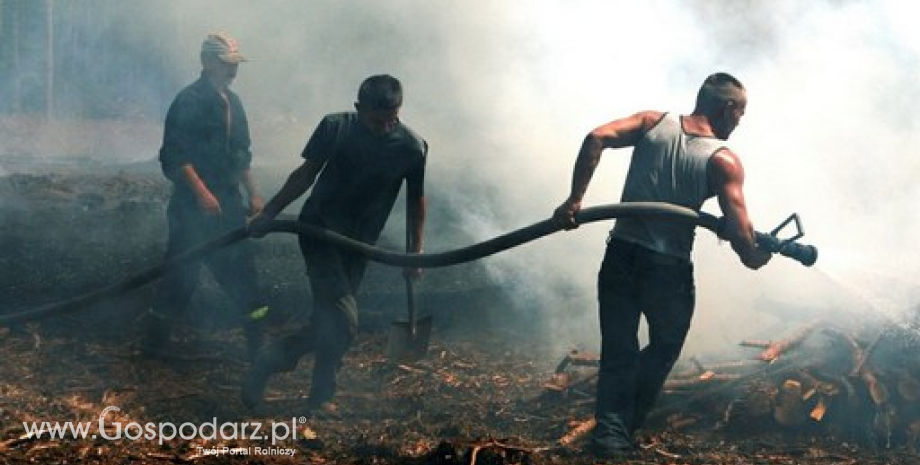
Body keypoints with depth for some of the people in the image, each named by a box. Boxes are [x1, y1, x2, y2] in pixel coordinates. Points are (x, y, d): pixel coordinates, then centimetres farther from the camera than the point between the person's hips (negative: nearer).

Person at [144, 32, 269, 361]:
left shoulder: (232, 102, 14)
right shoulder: (189, 101, -11)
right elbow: (175, 156, -17)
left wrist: (253, 195, 16)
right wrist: (202, 192, -24)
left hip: (227, 201, 8)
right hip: (194, 205, -7)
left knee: (239, 270, 7)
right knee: (182, 273, -1)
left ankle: (258, 345, 11)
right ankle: (155, 343, 13)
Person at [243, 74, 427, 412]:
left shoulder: (412, 148, -7)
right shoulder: (335, 127, -9)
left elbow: (415, 200, 6)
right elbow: (306, 174, 2)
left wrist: (415, 250, 3)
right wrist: (268, 213, 3)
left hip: (357, 243, 3)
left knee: (331, 321, 2)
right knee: (343, 320, -17)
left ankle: (272, 359, 22)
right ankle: (321, 397, -4)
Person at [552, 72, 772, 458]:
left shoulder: (654, 122, 2)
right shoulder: (723, 160, -9)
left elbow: (596, 138, -12)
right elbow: (740, 234, -16)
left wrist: (574, 199, -12)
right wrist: (755, 258, 5)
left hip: (620, 256, 3)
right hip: (669, 269, -3)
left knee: (618, 351, 14)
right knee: (664, 347, 22)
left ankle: (610, 430, 2)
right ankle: (626, 423, 22)